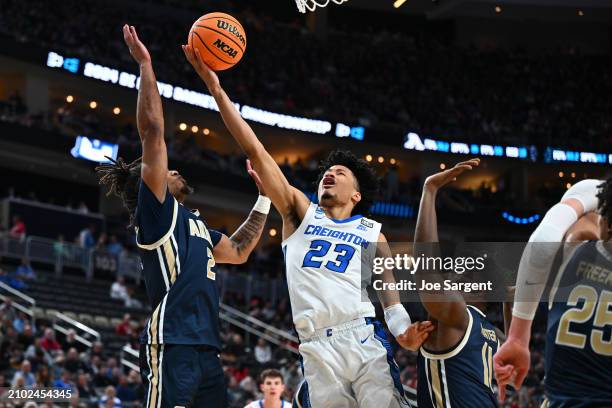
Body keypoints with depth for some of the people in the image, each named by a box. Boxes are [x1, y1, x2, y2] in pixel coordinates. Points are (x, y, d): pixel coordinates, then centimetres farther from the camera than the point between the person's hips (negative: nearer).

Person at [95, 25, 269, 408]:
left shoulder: (195, 223, 27)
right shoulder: (155, 210, 4)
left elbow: (238, 252, 42)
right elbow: (153, 134, -5)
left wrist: (265, 197, 41)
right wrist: (145, 65, -5)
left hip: (206, 348, 9)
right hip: (171, 346, -9)